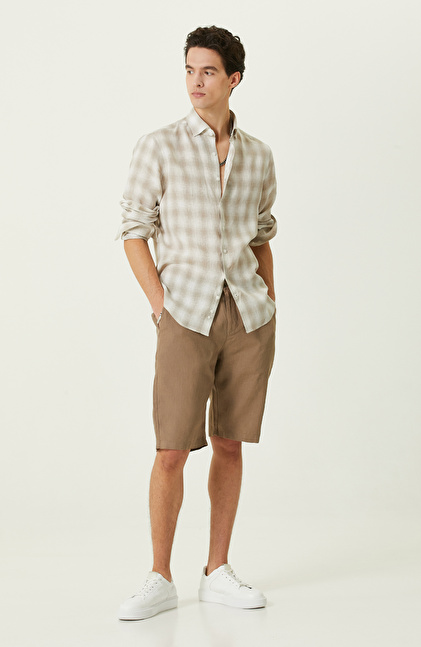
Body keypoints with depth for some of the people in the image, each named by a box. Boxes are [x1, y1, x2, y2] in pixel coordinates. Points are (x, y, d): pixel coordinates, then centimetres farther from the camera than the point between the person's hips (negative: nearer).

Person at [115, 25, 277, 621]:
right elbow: (134, 229, 1)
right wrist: (161, 303, -8)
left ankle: (218, 573, 17)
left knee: (230, 445, 7)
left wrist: (269, 307, 10)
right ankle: (160, 581, 6)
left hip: (248, 314, 3)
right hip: (187, 317, -3)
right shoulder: (159, 147, 1)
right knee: (172, 451, -5)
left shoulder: (258, 155, 10)